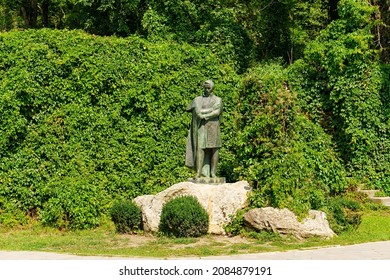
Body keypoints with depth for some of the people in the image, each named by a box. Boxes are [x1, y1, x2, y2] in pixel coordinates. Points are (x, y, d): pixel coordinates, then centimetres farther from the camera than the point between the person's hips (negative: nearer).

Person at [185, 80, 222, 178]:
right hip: (201, 127, 1)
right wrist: (211, 110, -5)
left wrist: (204, 115, -13)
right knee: (200, 148, -10)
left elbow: (217, 112, -8)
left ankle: (213, 172, -4)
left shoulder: (218, 100, 10)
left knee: (214, 148, -6)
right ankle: (199, 172, -15)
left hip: (213, 127, -1)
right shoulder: (198, 99, 15)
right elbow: (198, 112, -1)